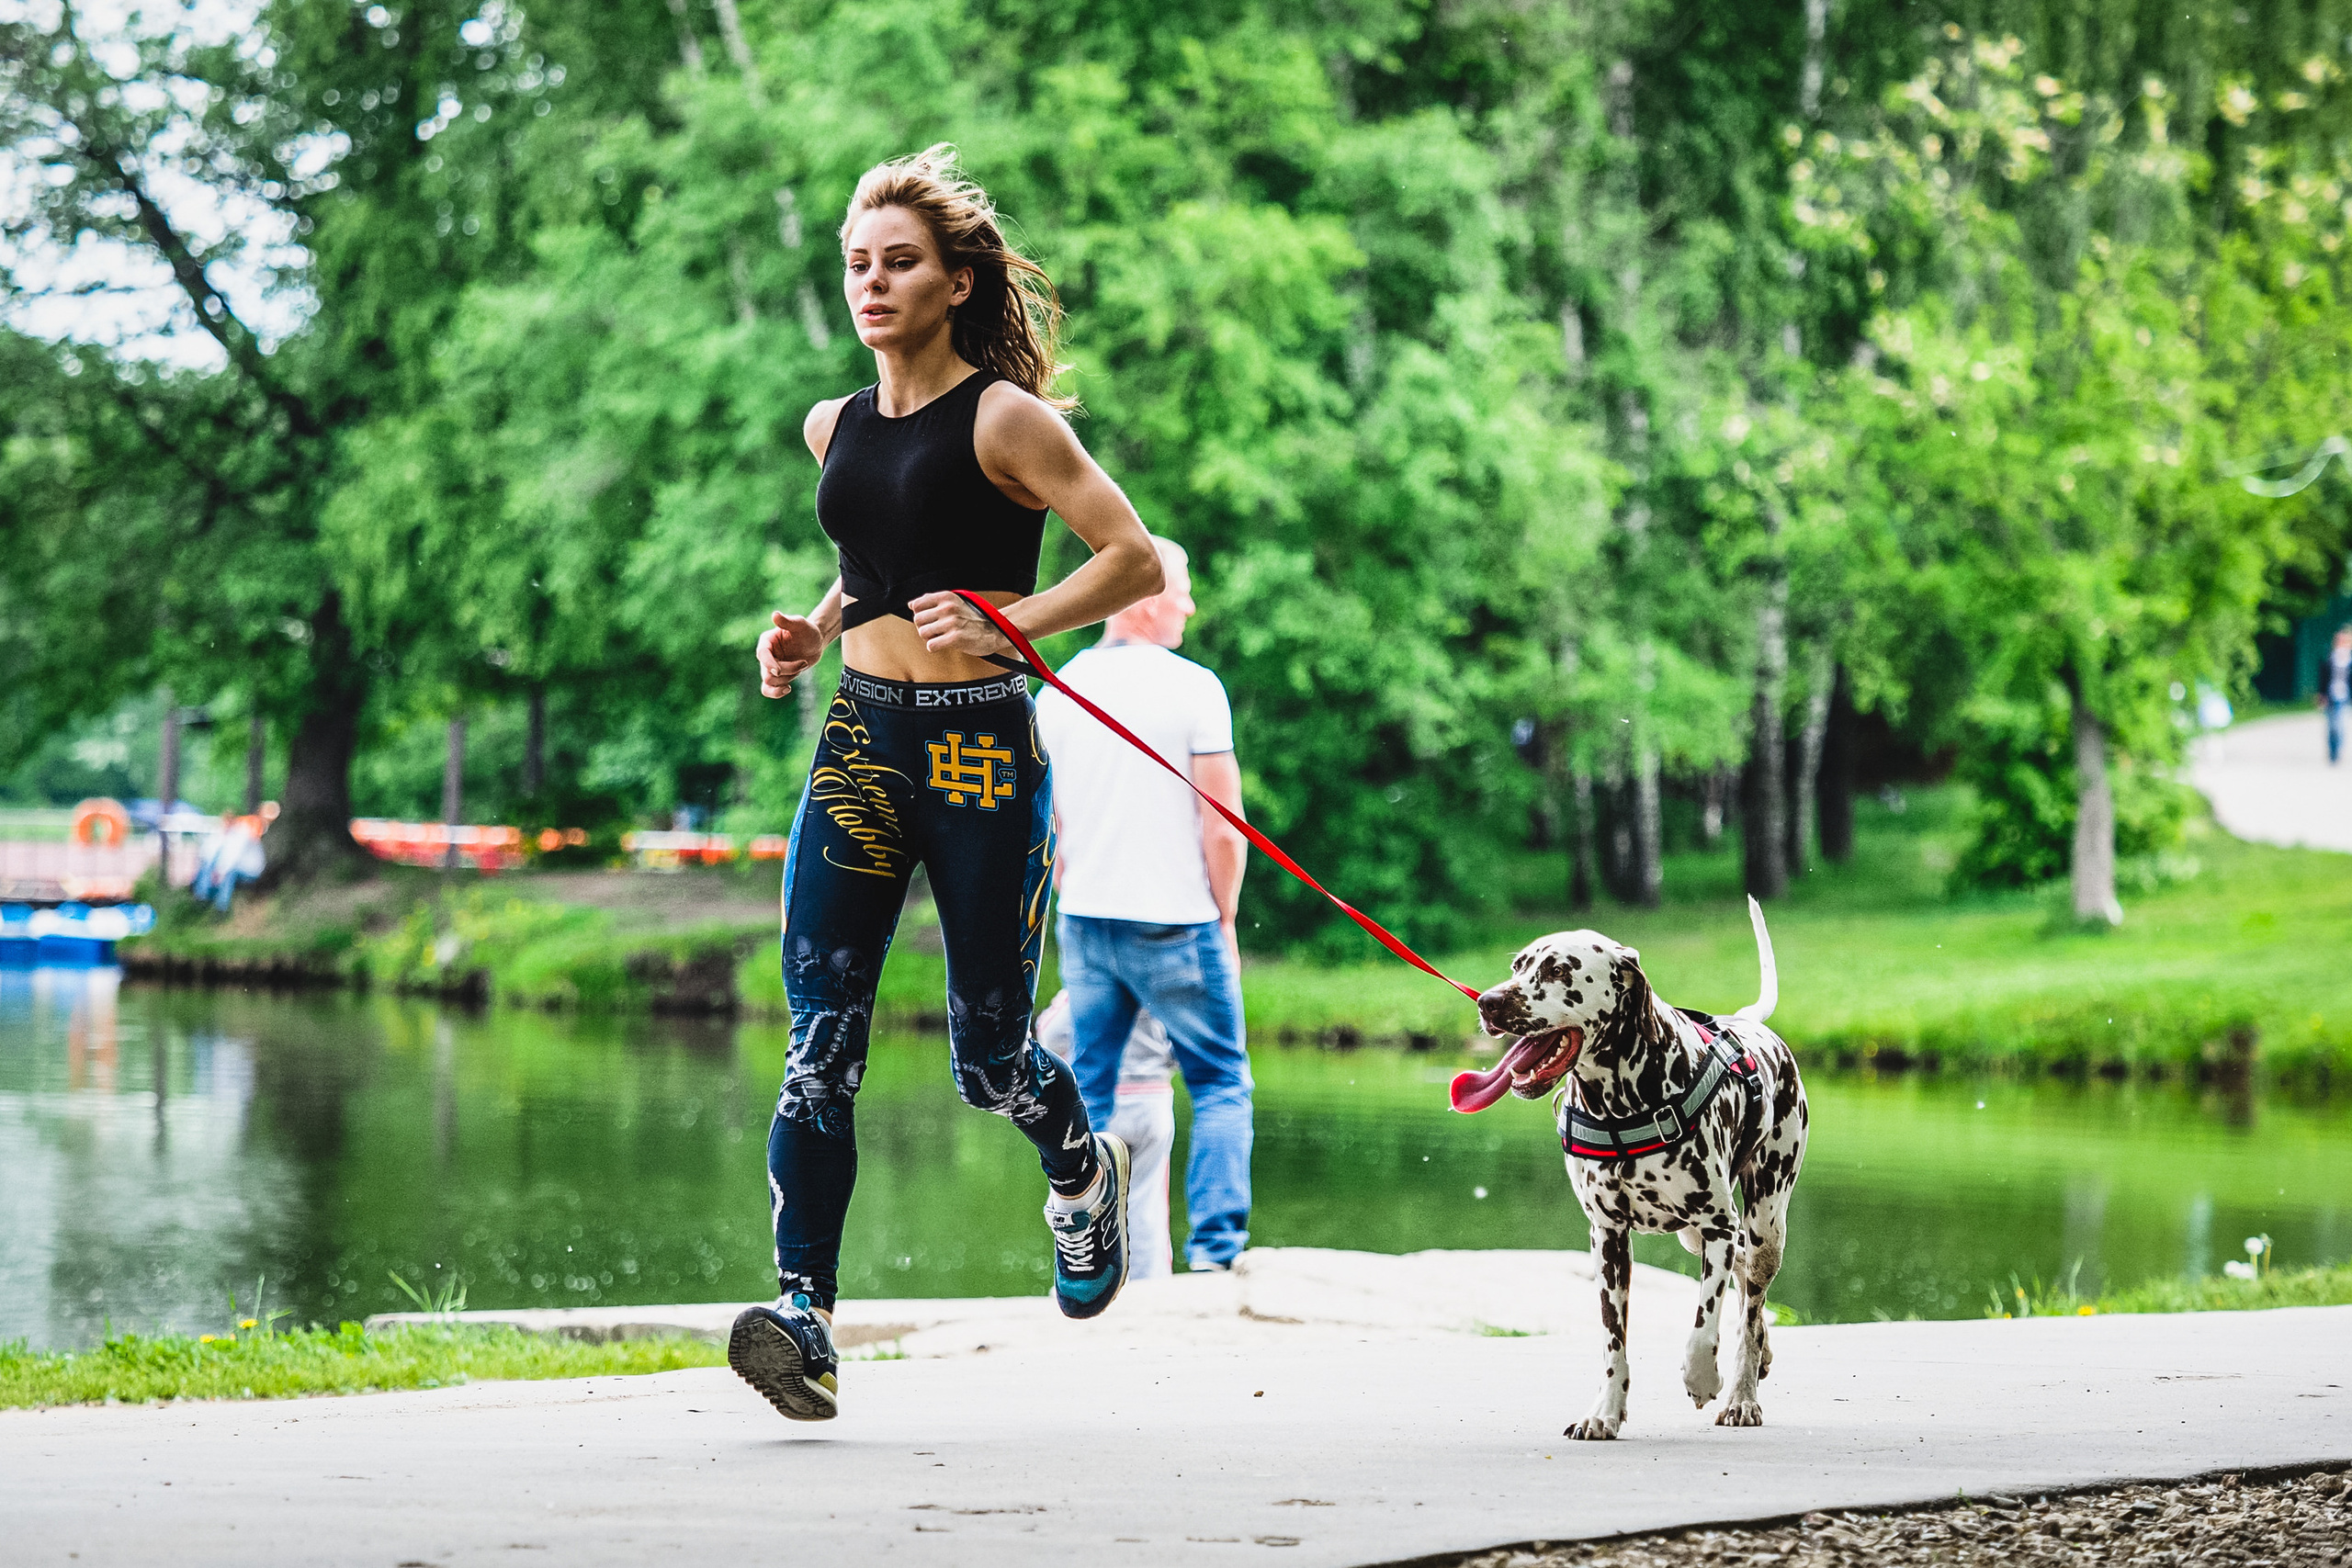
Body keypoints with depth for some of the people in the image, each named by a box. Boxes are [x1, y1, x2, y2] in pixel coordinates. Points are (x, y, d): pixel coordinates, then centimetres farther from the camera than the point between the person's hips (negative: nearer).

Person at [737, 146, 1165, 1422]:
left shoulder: (1003, 420, -7)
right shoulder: (836, 430, 13)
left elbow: (1135, 560, -6)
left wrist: (1009, 624, -18)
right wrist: (814, 632, 11)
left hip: (982, 750, -5)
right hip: (860, 746, 5)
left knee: (989, 1052, 5)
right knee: (820, 1038, -12)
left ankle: (1082, 1172, 40)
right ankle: (804, 1319, -17)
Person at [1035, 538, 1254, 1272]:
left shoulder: (1056, 693, 6)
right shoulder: (1193, 688, -9)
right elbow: (1223, 829, -10)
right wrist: (1224, 919, 1)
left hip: (1085, 919, 5)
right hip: (1175, 922, -4)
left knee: (1089, 1096, 10)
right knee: (1221, 1086, 6)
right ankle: (1215, 1246, -3)